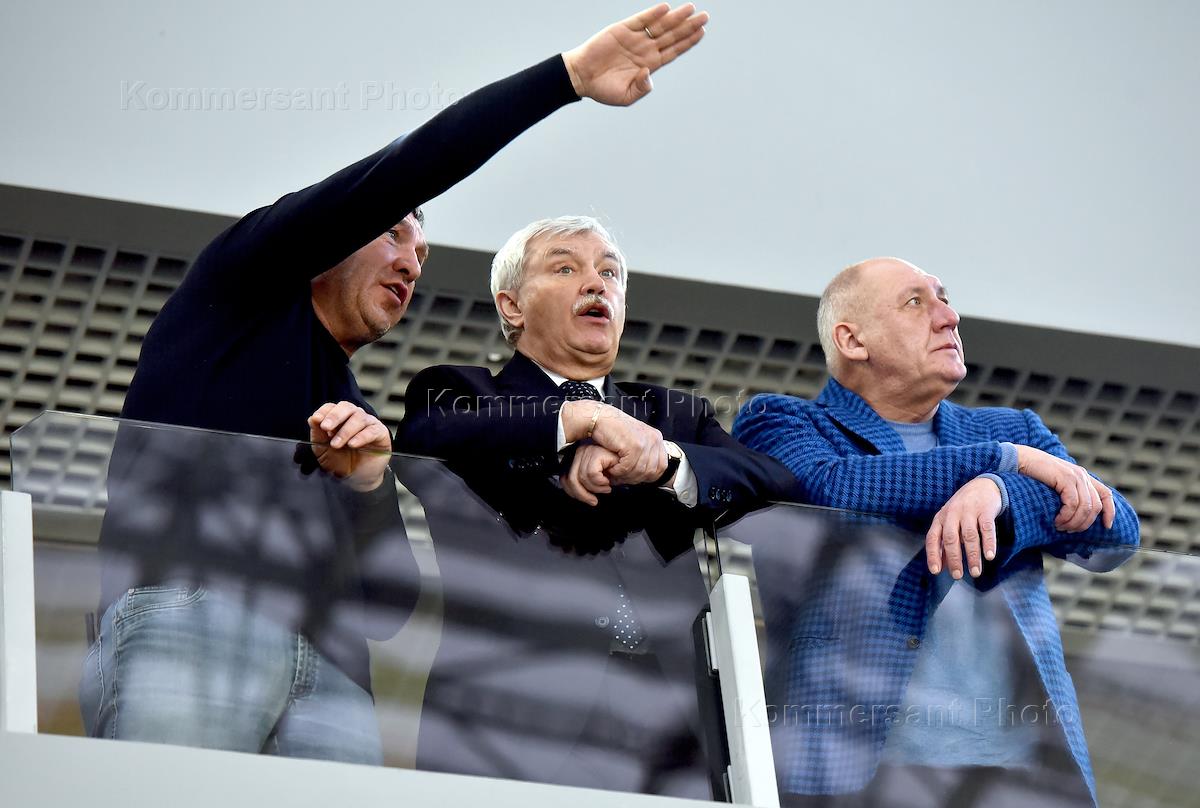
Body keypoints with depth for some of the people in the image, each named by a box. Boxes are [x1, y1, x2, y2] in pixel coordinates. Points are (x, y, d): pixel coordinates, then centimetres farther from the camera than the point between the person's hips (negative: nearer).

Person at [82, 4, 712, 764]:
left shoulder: (359, 421, 35)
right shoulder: (244, 282, 21)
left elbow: (393, 601, 23)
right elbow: (406, 173, 8)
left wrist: (366, 479, 4)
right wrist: (569, 74, 7)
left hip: (330, 676, 6)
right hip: (185, 622, -5)